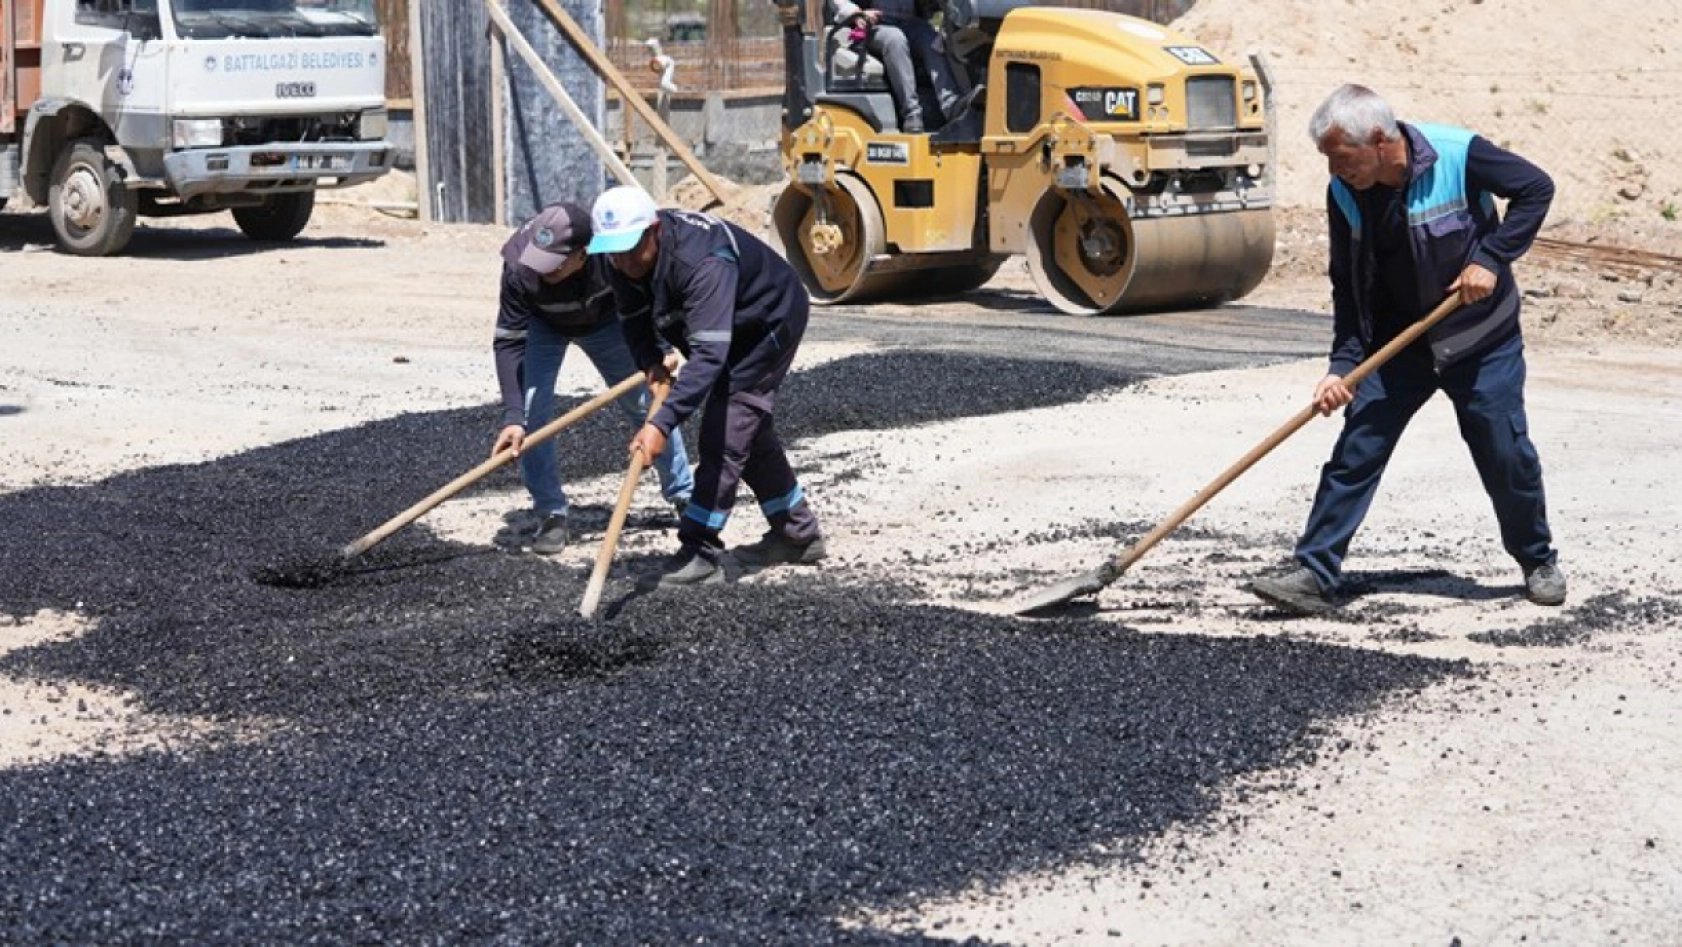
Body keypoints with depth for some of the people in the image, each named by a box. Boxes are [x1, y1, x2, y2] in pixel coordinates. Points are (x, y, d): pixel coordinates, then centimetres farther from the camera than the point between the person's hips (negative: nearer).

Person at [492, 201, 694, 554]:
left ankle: (684, 494, 26)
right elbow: (508, 342, -34)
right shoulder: (519, 270, -40)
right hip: (543, 325, -1)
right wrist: (512, 417, -42)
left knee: (646, 402, 6)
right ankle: (552, 516, -3)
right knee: (532, 410, -17)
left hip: (603, 322, 1)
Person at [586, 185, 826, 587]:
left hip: (770, 321, -9)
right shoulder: (627, 258, -18)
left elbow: (709, 354, -50)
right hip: (731, 328, 9)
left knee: (724, 435, -17)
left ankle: (701, 552, -12)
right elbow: (633, 317, -2)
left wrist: (662, 424, -57)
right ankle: (798, 534, 32)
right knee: (750, 430, 18)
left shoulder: (703, 263, -43)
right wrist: (651, 362, -23)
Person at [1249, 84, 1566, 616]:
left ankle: (1539, 562, 28)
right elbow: (1349, 286, -3)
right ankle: (1314, 576, -5)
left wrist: (1491, 258, -17)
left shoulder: (1460, 156, -20)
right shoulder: (1344, 194, -10)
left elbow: (1536, 188, -8)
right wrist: (1343, 365, -13)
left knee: (1507, 455, 5)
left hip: (1482, 339, -2)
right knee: (1354, 453, -6)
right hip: (1397, 346, 3)